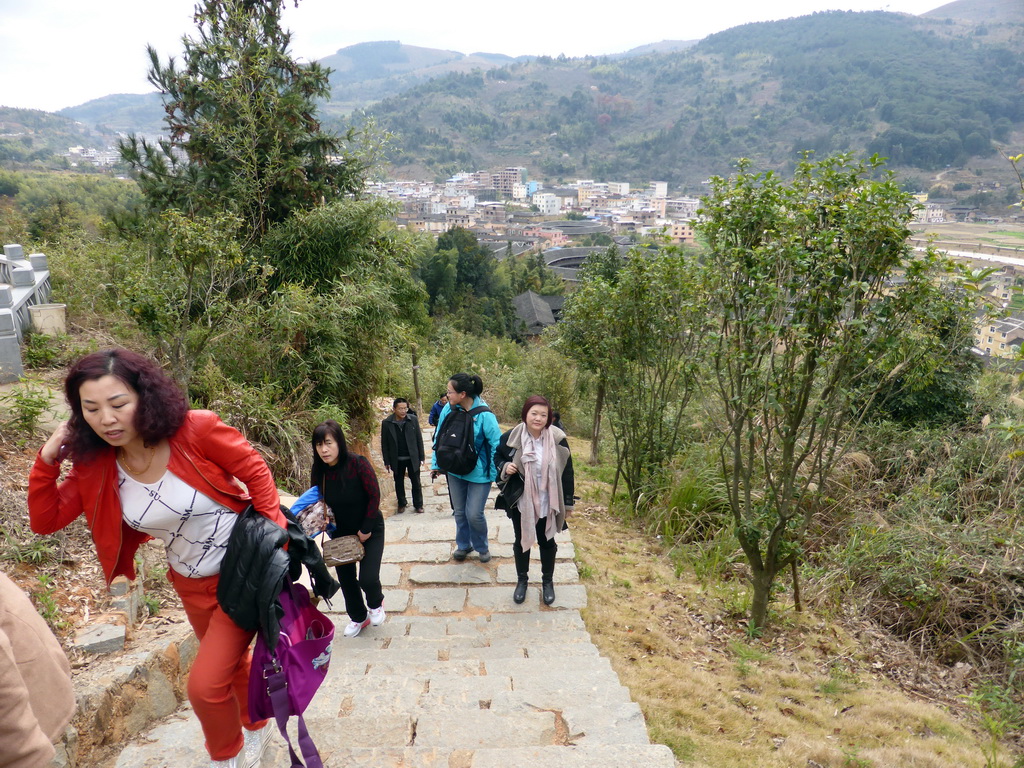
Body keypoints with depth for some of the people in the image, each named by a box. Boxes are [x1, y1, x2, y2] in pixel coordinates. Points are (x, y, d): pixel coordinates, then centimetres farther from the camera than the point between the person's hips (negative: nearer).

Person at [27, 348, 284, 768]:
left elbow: (254, 470, -15)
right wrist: (47, 459, -14)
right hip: (191, 585, 6)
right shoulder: (94, 465, -8)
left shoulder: (196, 430, -24)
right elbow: (45, 520, -1)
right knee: (232, 661, 26)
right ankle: (257, 727, 55)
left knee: (204, 684, -4)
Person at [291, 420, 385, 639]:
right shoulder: (318, 471, -13)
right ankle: (358, 617, 38)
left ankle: (376, 604, 23)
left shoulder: (357, 463, -25)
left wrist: (366, 530, -15)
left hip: (370, 529, -4)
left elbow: (374, 496, -19)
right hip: (341, 532, 4)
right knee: (346, 579, 10)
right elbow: (316, 501, 1)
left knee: (368, 578, -13)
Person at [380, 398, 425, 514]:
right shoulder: (386, 423, -8)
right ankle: (401, 504, 29)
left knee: (416, 482, 8)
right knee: (399, 483, 14)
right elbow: (384, 444, -2)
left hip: (413, 458, 0)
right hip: (397, 459, 0)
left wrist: (421, 457, -2)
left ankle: (418, 504, 22)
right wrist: (387, 461, -2)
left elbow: (419, 439, -1)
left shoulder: (413, 419, -7)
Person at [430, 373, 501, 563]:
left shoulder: (484, 415, -21)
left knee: (474, 514, -1)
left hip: (479, 473, -4)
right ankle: (463, 545, 40)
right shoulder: (448, 410, -9)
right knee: (459, 511, 17)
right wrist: (436, 465, 8)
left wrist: (498, 473, -14)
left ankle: (482, 547, 27)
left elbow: (497, 445, -16)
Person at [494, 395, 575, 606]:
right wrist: (504, 467, -17)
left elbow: (566, 472, -4)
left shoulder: (557, 439, -12)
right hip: (520, 502, 0)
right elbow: (497, 457, 6)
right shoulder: (512, 437, -12)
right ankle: (522, 580, 38)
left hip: (547, 504, 0)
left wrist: (568, 503, 0)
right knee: (521, 540, 16)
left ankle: (547, 581, 38)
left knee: (547, 541, 16)